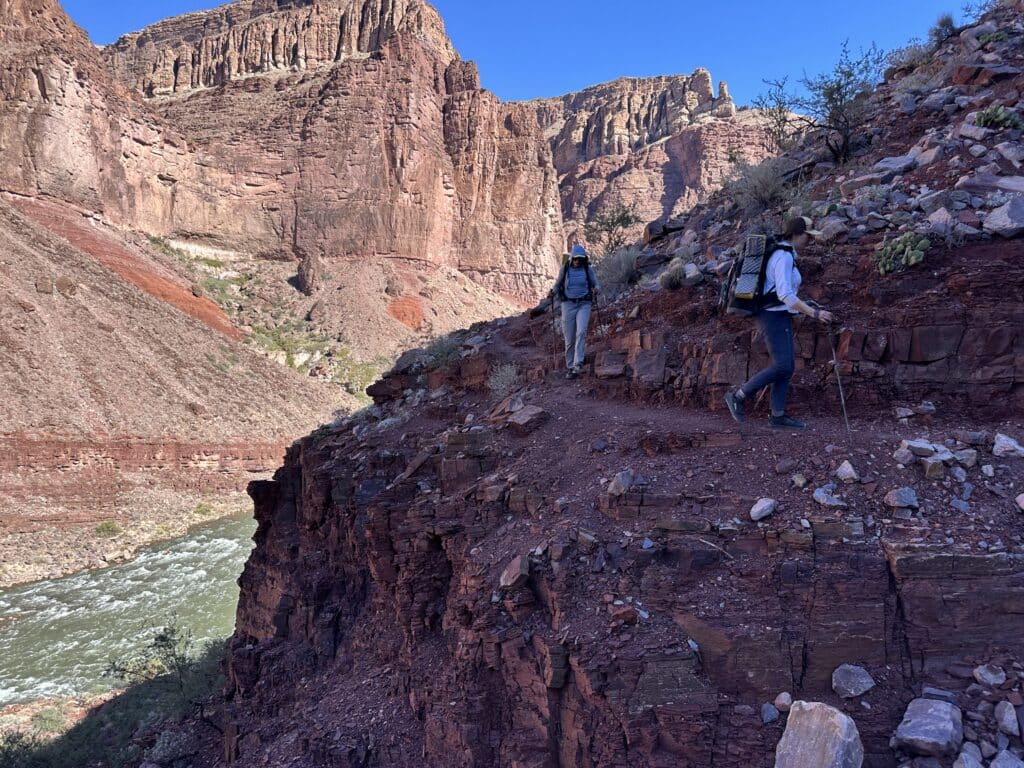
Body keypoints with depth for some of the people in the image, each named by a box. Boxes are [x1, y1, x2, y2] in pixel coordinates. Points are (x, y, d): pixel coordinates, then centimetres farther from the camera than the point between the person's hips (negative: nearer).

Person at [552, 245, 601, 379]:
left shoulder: (588, 269, 0)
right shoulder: (565, 268, 0)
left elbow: (596, 285, 4)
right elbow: (558, 285, 10)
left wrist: (596, 290, -20)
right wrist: (553, 292, -12)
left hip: (584, 304, -1)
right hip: (568, 305, 1)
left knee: (581, 332, -23)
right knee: (569, 338, 0)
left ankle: (578, 364, -26)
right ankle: (570, 367, 13)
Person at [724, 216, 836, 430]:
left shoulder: (782, 254, 16)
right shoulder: (783, 256, -16)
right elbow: (785, 295, -24)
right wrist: (814, 313, -24)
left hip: (779, 316, 10)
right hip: (774, 317, -10)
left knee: (788, 366, 7)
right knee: (782, 366, -12)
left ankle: (778, 415, 8)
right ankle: (738, 396, -3)